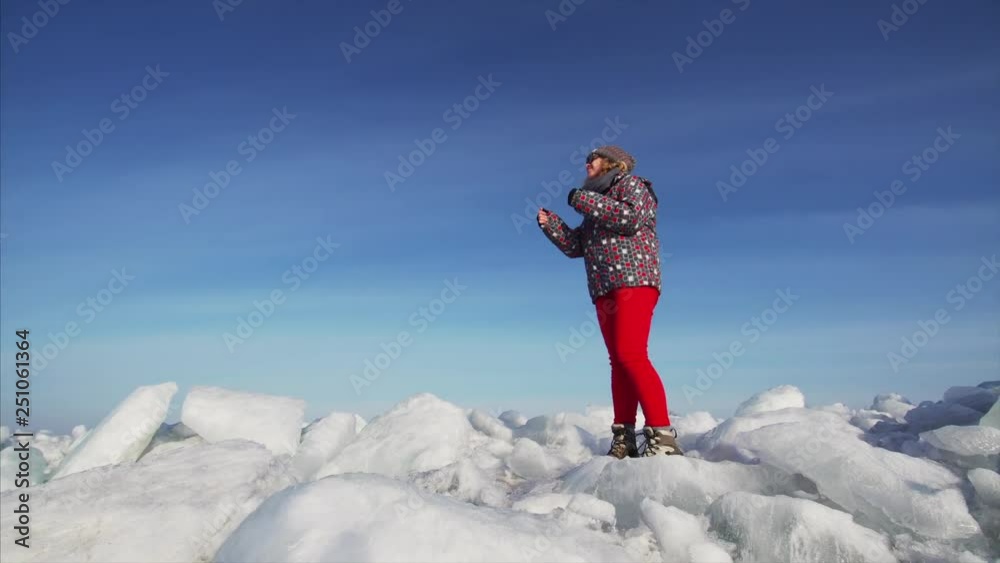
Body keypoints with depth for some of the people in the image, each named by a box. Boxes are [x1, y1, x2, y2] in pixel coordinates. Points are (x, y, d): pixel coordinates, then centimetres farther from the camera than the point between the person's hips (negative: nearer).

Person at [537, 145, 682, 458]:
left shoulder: (631, 184, 6)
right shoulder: (597, 204, 28)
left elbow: (631, 217, -16)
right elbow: (576, 246, 22)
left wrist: (583, 200, -10)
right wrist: (550, 223, 8)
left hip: (634, 281, -8)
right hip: (604, 291, 8)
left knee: (631, 355, -21)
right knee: (619, 361, 3)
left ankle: (662, 437, -24)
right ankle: (624, 438, 3)